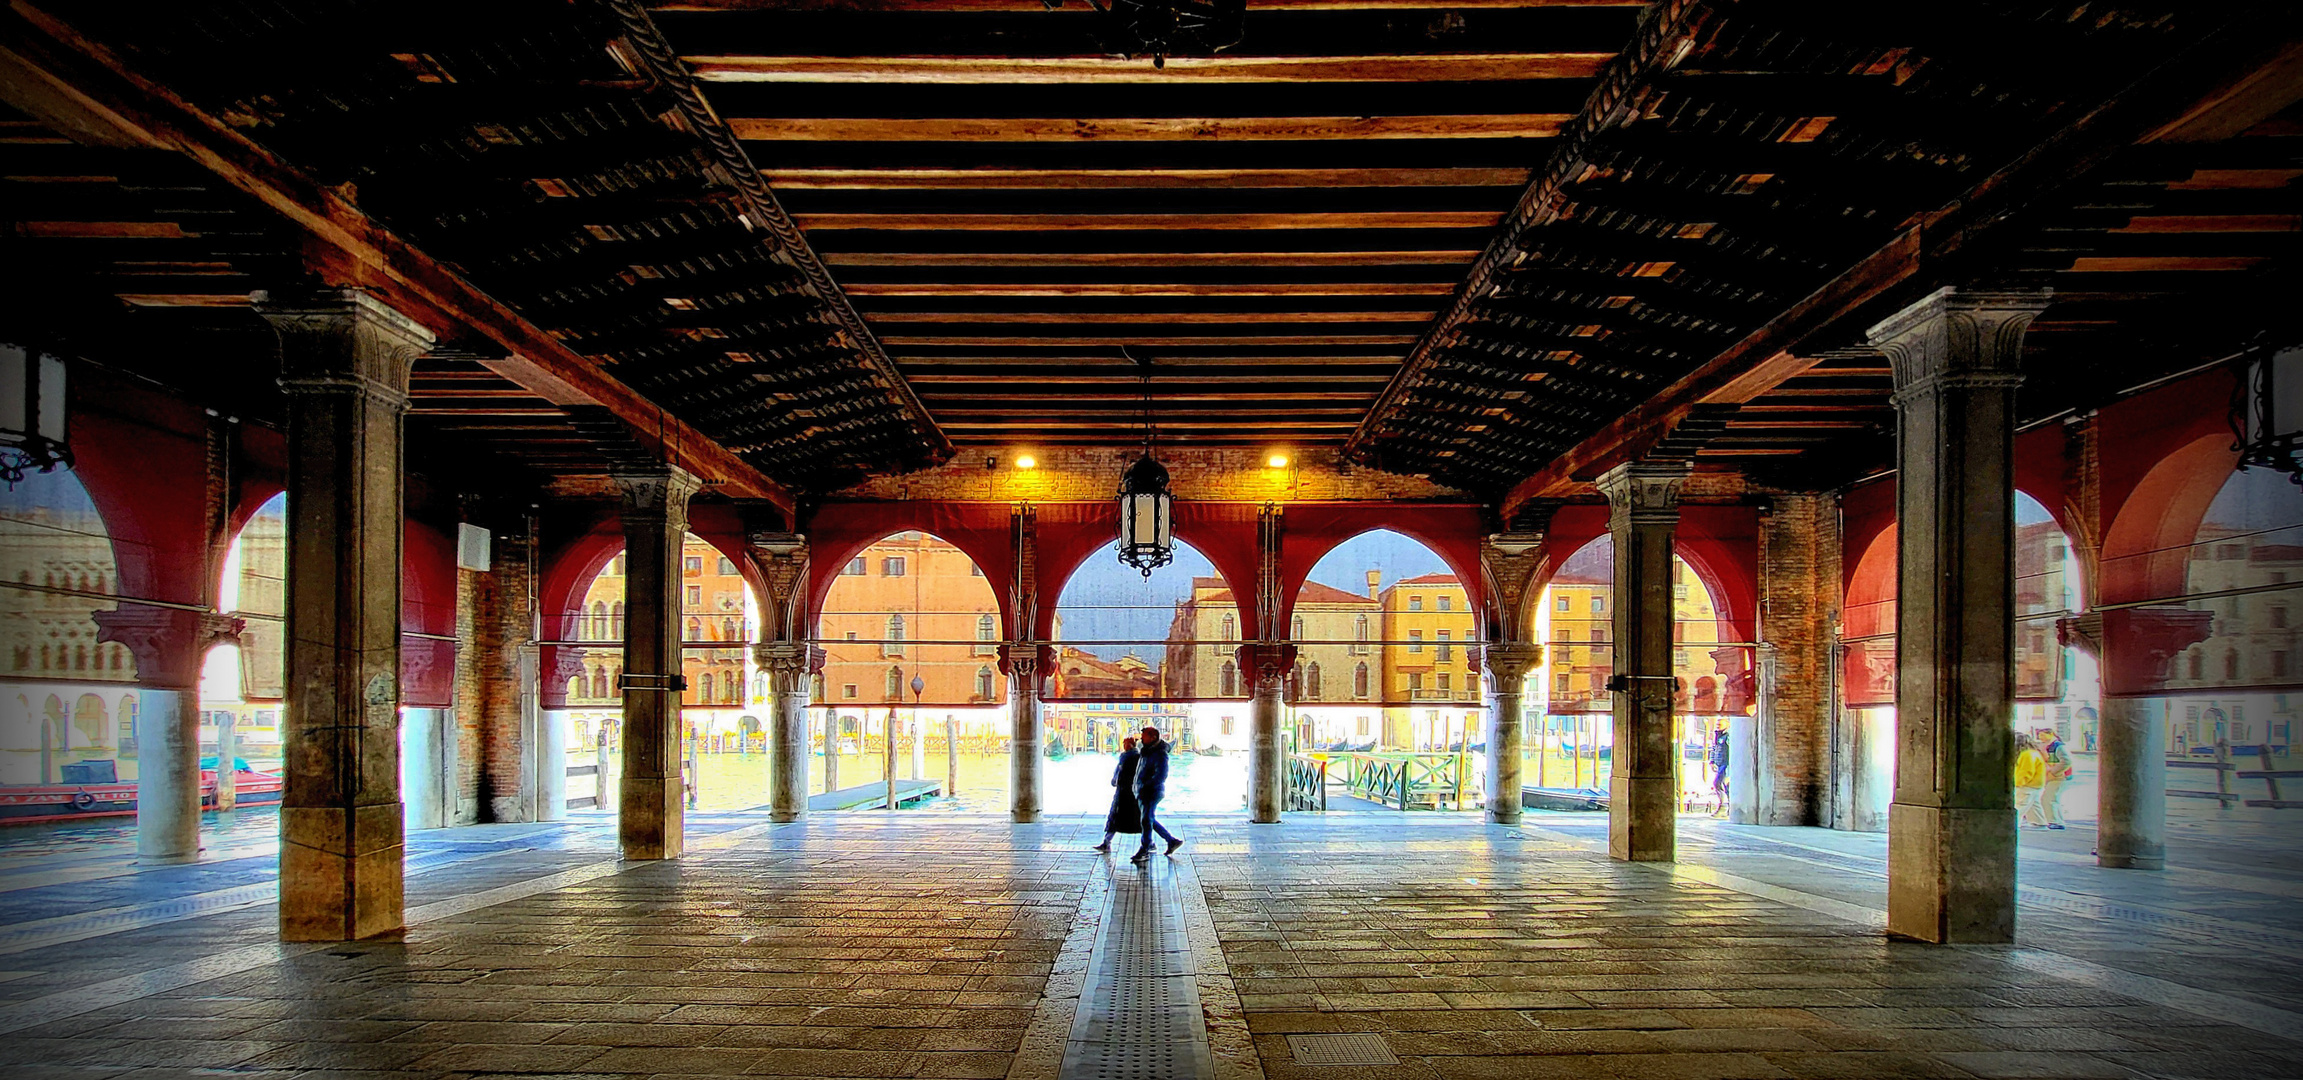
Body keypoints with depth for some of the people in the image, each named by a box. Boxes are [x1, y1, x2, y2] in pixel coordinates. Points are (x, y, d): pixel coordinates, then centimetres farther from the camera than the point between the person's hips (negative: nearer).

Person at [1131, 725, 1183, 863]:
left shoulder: (1160, 754, -16)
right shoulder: (1145, 751, 12)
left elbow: (1161, 776, -24)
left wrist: (1146, 786, -24)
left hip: (1152, 792, -10)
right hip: (1142, 792, 10)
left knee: (1146, 819, -6)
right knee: (1151, 820, 15)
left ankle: (1145, 850, 1)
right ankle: (1172, 841, 24)